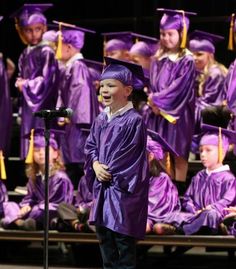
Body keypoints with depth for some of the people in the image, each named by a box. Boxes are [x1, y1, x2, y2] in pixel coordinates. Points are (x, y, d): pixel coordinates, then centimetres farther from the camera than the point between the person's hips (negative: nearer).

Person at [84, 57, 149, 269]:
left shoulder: (134, 121, -13)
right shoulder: (101, 120, 10)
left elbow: (130, 156, -15)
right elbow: (90, 146, 13)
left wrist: (108, 171, -10)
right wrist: (96, 165, -7)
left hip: (123, 190, -8)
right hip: (102, 188, 8)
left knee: (123, 242, -5)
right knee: (104, 238, 12)